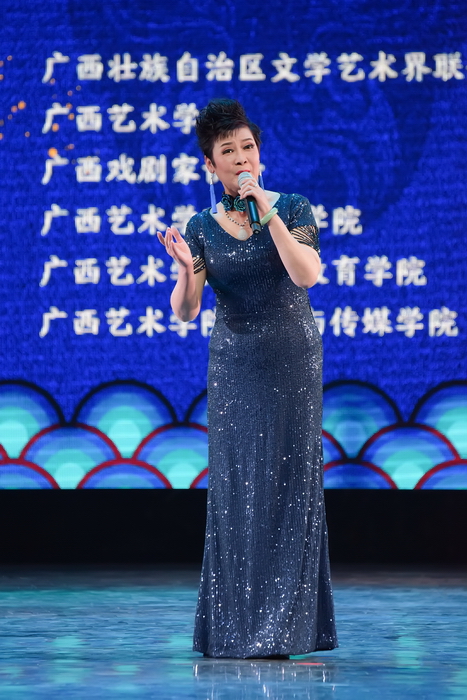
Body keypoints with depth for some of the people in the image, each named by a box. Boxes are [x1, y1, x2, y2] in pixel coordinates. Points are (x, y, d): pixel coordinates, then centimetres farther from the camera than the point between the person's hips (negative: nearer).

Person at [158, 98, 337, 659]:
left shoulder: (293, 209, -2)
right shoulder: (202, 228, 2)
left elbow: (306, 275, -18)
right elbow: (184, 310, -5)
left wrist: (267, 212, -21)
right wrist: (186, 271, -25)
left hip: (292, 361, -1)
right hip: (233, 365, 2)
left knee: (289, 483, -4)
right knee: (235, 488, -1)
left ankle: (284, 627, 1)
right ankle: (236, 628, 4)